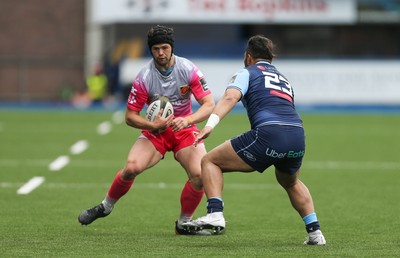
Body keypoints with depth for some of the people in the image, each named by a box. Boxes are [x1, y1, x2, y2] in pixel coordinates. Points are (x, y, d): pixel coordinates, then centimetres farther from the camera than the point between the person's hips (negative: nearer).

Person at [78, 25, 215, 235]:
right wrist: (152, 125, -28)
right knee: (132, 167, -25)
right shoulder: (144, 77, -16)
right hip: (155, 131, 0)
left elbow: (209, 104, -16)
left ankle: (183, 223, -1)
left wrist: (187, 120, -34)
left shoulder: (189, 70, -15)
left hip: (185, 130, 0)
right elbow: (130, 116, -10)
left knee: (199, 174, -24)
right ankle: (106, 206, 4)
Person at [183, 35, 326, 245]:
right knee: (291, 183, 37)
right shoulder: (283, 79, 35)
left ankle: (215, 214, -13)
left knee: (210, 161, 7)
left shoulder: (248, 73, 15)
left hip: (268, 133, -6)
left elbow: (230, 96, -5)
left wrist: (211, 124, -17)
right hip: (297, 135, 6)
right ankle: (315, 232, 29)